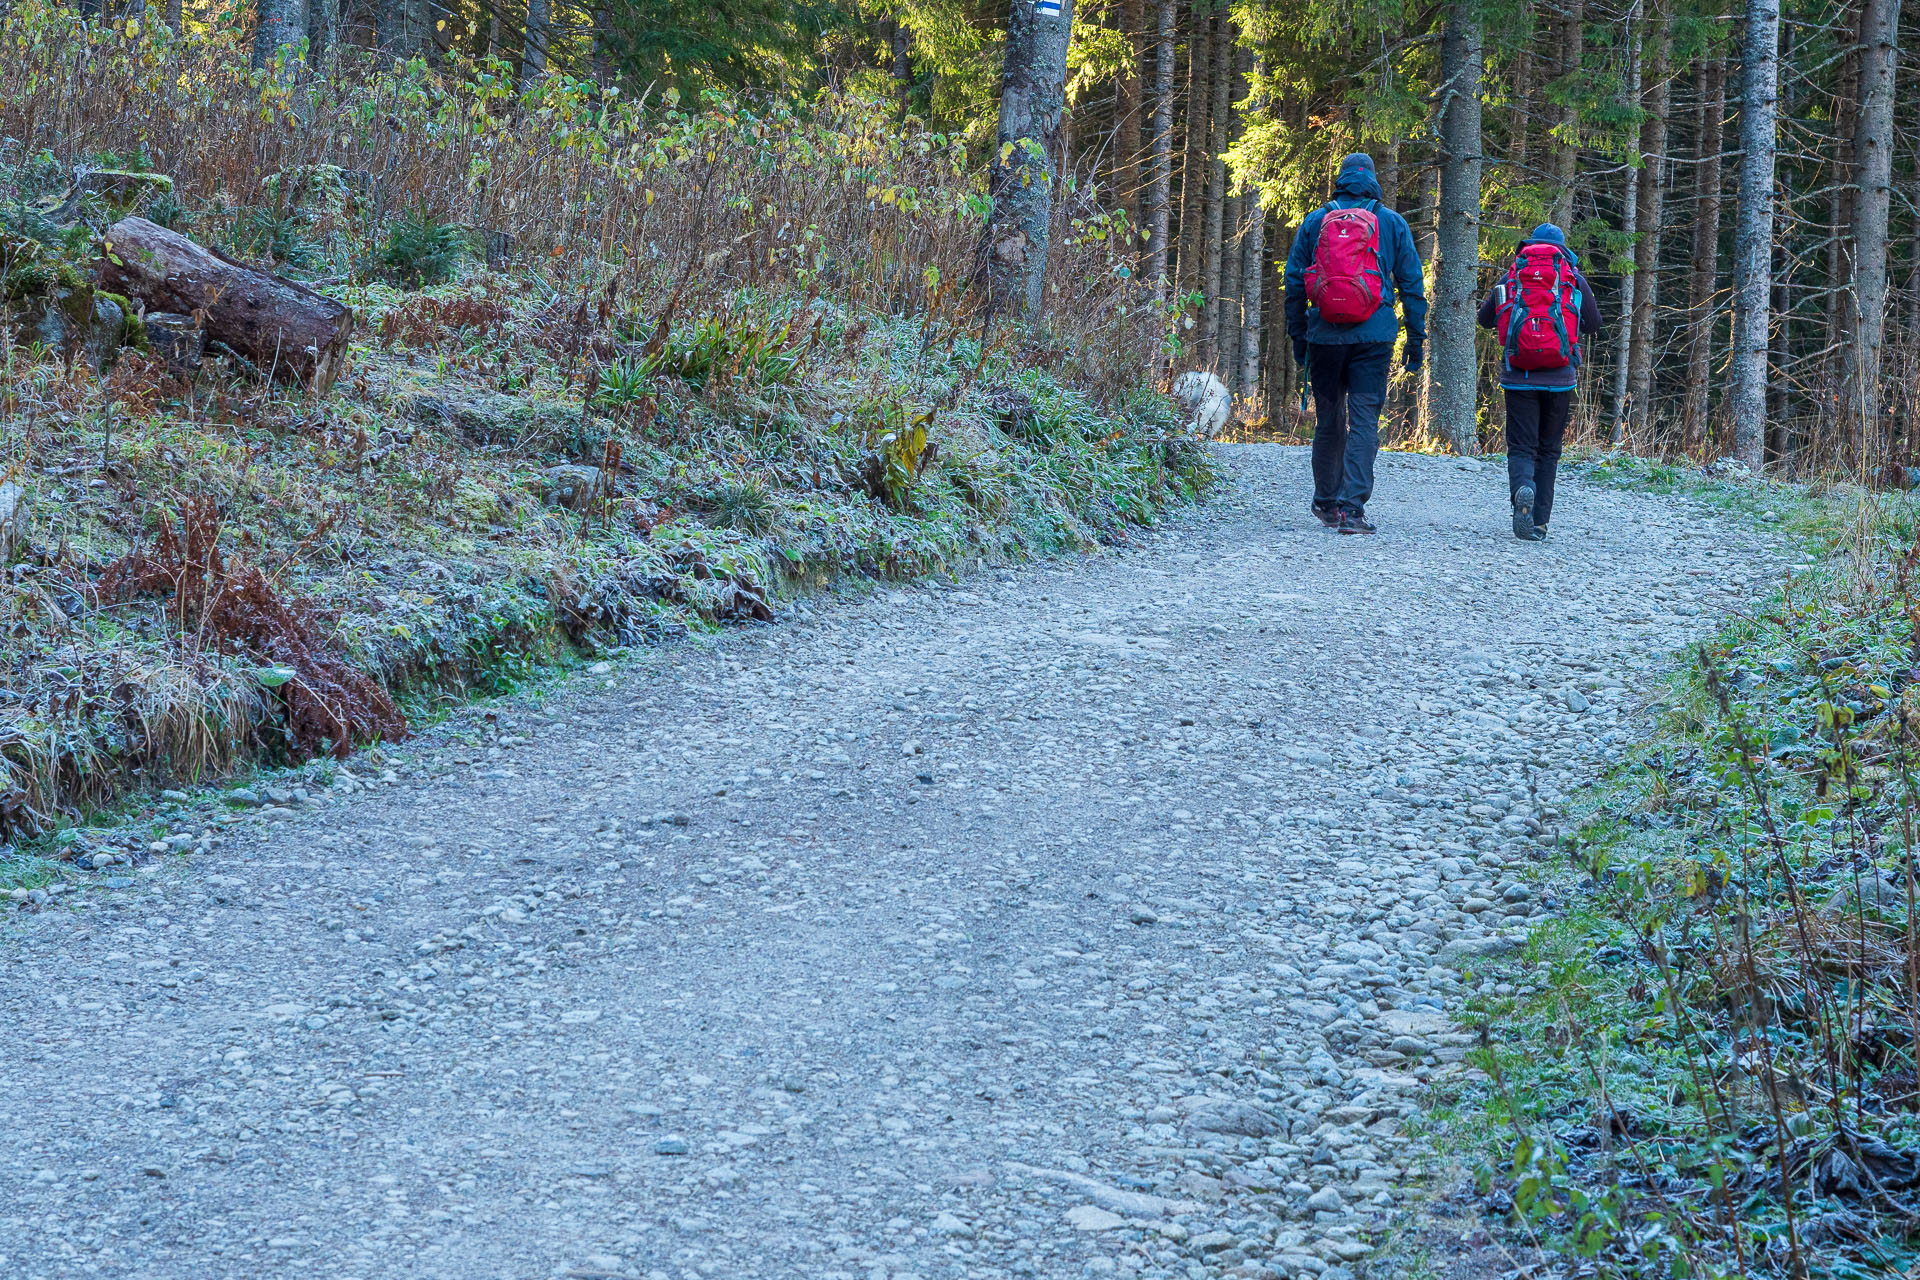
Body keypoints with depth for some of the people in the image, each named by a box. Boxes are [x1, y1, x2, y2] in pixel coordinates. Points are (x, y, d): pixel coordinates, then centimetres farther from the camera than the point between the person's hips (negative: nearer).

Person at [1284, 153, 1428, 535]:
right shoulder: (1392, 223, 5)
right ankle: (1351, 507, -15)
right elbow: (1412, 284, 5)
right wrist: (1416, 338, 10)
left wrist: (1297, 335, 15)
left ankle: (1326, 503, 23)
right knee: (1364, 421, -4)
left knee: (1328, 421, 13)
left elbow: (1294, 281, 8)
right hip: (1373, 337, -1)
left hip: (1325, 335, 1)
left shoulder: (1315, 221, 6)